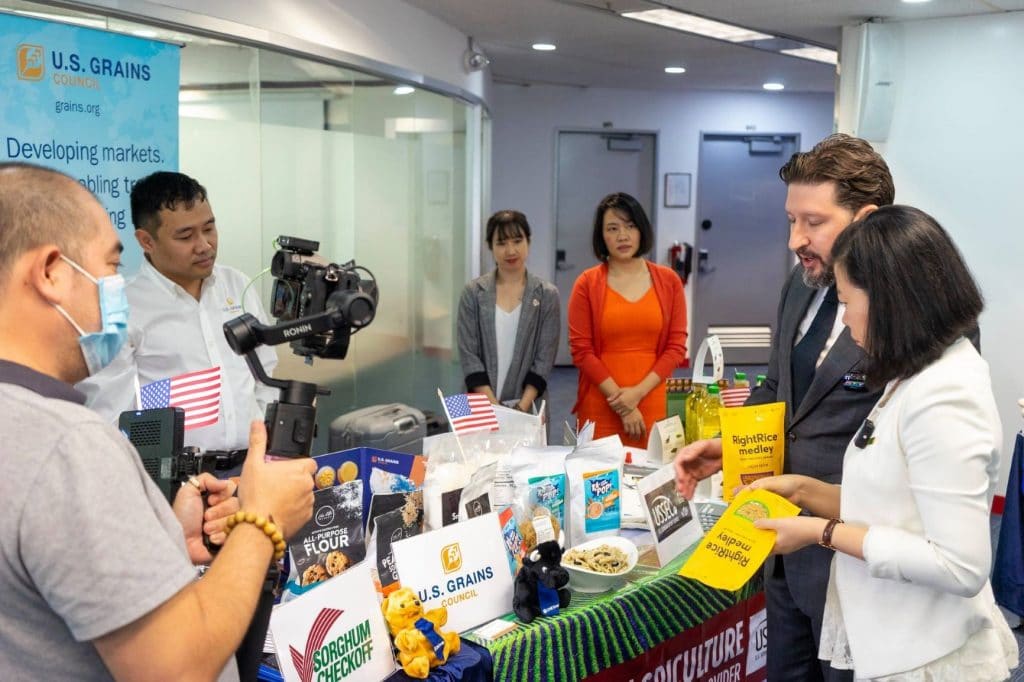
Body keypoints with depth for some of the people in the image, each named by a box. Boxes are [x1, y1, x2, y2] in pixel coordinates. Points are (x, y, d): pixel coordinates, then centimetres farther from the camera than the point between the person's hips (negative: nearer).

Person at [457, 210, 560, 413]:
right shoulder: (473, 293, 0)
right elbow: (468, 356, -4)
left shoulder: (547, 295, -1)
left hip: (528, 407, 0)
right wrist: (494, 407, -13)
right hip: (481, 406, 0)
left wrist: (521, 408, -14)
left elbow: (544, 360, -4)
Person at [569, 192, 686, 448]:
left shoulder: (668, 281, 6)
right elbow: (581, 350, -4)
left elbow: (676, 346, 3)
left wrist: (638, 392, -9)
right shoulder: (587, 284, 0)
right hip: (600, 408, -1)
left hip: (653, 406, 2)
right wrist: (621, 403, -9)